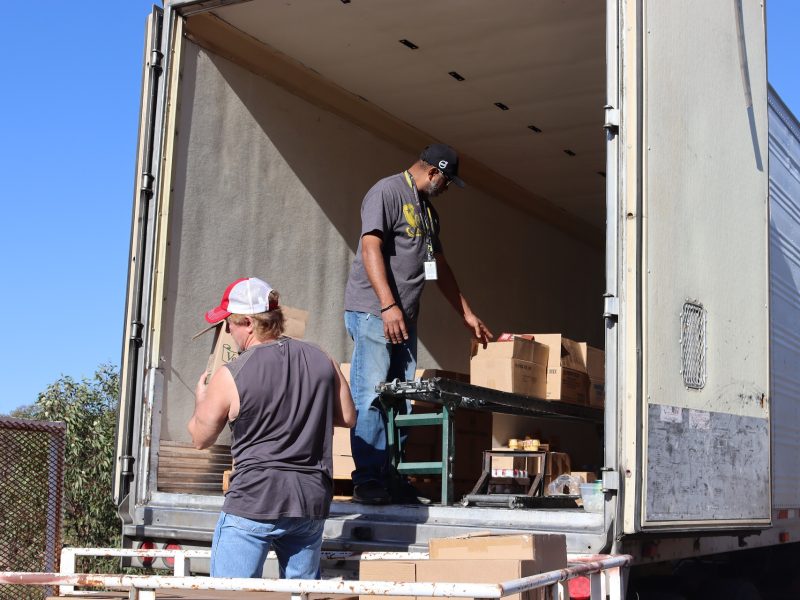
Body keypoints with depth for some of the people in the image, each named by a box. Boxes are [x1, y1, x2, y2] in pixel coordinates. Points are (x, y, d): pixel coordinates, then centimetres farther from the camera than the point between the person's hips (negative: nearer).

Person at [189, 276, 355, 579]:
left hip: (254, 501, -5)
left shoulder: (230, 376, -11)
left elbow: (200, 438, 3)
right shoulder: (321, 360, 1)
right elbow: (348, 417, 12)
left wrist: (200, 401, 22)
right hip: (312, 500, 5)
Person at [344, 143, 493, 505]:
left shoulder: (428, 211, 23)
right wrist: (388, 305, -22)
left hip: (404, 318, 9)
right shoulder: (387, 192, -4)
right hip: (373, 313, -9)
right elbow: (370, 247, -15)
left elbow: (440, 266, 29)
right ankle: (367, 480, -7)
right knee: (370, 399, -9)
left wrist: (467, 314, 29)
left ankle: (390, 478, 7)